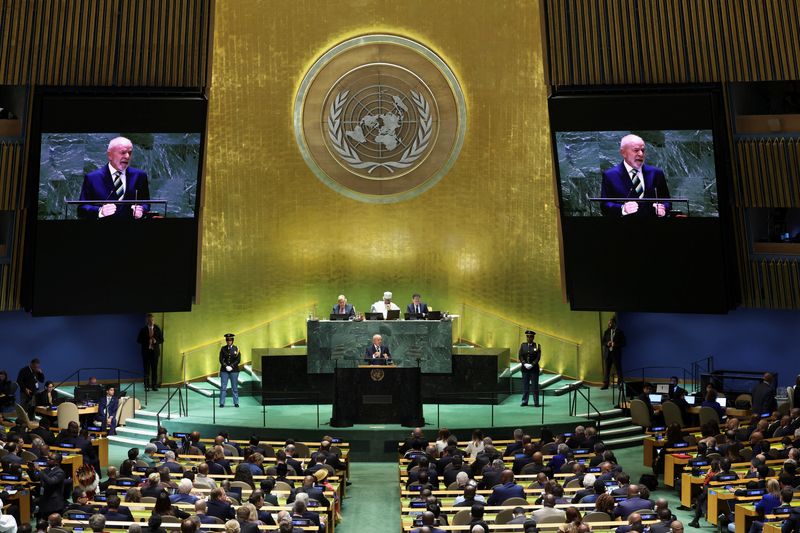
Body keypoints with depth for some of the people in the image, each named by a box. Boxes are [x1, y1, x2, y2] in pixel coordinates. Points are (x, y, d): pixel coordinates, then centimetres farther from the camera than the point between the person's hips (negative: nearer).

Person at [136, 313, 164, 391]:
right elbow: (138, 340, 1)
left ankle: (154, 385, 6)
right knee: (146, 369, -1)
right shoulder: (143, 330, 3)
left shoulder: (157, 329, 5)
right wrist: (146, 341, -14)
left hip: (155, 351, 1)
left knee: (154, 369, 0)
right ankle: (146, 386, 6)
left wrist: (156, 341, -13)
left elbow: (162, 340, 7)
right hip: (146, 351, -1)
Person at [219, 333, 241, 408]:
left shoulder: (236, 348, 2)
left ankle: (236, 403, 9)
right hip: (224, 370, 1)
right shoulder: (223, 349, 4)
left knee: (235, 387, 3)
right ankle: (222, 403, 2)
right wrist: (226, 366, -12)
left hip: (234, 370, -1)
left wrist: (231, 366, -12)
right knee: (223, 387, -2)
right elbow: (221, 359, 1)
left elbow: (238, 360, -2)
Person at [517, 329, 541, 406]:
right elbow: (520, 356, 3)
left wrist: (532, 365, -15)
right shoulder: (523, 345, 8)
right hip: (525, 368, 2)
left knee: (535, 385, 0)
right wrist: (525, 364, -11)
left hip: (534, 369, -2)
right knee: (525, 385, 4)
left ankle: (536, 402, 5)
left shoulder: (537, 346, 1)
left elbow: (538, 357, -5)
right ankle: (524, 401, 10)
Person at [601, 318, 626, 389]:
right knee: (606, 369, 2)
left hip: (616, 354, -3)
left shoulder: (620, 332, 0)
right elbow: (603, 342, 11)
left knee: (618, 370, 3)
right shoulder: (606, 332, 10)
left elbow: (623, 344, -3)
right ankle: (605, 384, 5)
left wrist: (616, 344, -19)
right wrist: (607, 344, -10)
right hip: (607, 353, 3)